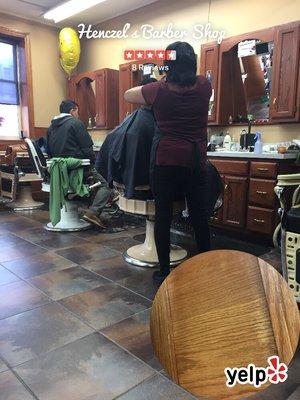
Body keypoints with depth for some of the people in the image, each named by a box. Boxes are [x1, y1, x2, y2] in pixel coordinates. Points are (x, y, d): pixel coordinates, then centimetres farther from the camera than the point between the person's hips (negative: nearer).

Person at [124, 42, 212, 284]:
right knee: (199, 215, 8)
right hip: (196, 161, 3)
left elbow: (127, 95, 16)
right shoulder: (204, 86, 5)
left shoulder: (159, 90, -1)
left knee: (163, 216, 4)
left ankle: (164, 271, 11)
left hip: (165, 159, -2)